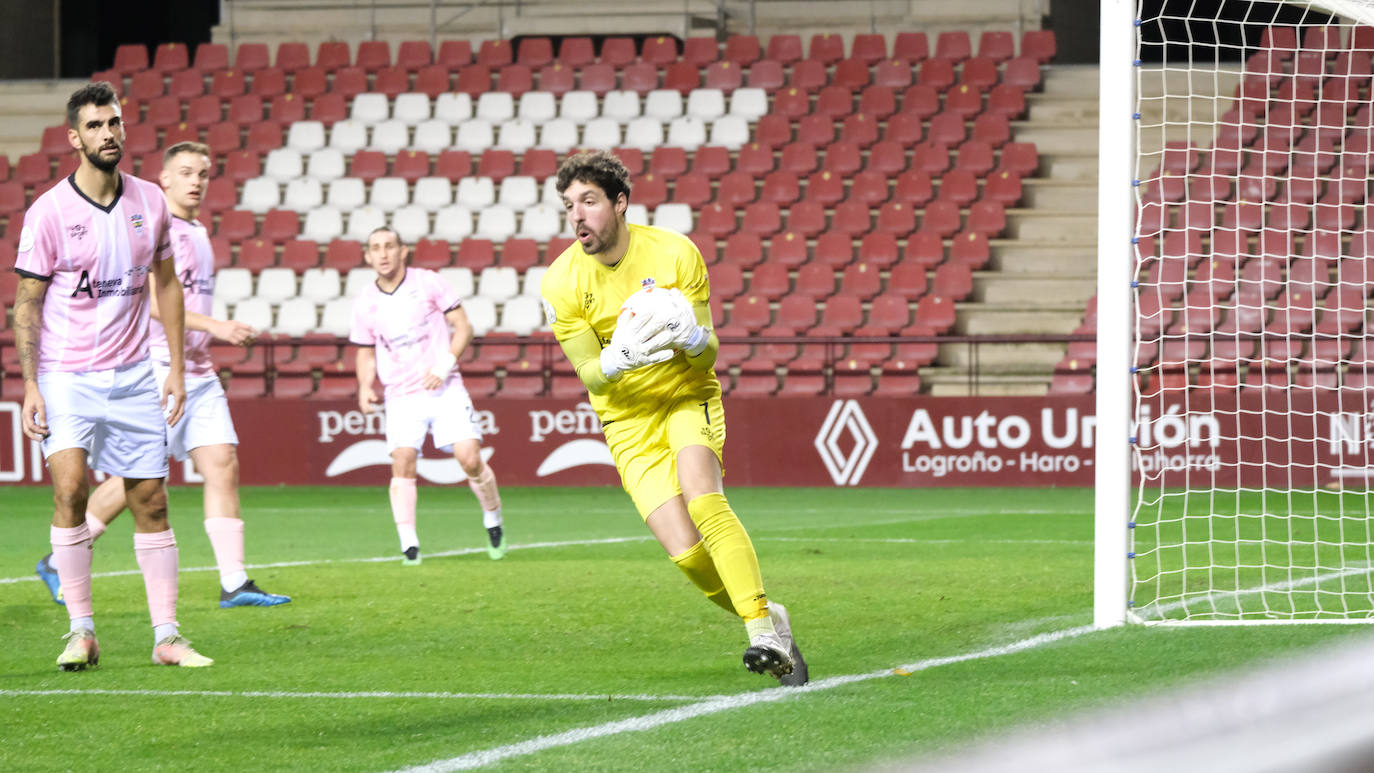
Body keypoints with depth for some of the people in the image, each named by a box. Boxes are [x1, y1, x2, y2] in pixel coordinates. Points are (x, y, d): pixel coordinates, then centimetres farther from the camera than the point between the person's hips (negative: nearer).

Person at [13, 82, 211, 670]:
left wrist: (176, 367, 11)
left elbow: (165, 284, 15)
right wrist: (30, 385, -11)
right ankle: (81, 632, -12)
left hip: (133, 377, 4)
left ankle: (166, 636, 7)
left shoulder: (149, 202, 4)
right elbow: (27, 303, -4)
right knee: (69, 485, -19)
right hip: (66, 376, -4)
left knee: (151, 501, 2)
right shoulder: (49, 212, -8)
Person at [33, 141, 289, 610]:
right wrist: (216, 327, -26)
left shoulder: (197, 233, 17)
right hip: (156, 373, -8)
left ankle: (234, 583, -5)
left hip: (198, 373, 8)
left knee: (223, 465, -3)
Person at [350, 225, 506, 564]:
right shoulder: (365, 304, 4)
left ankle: (493, 521, 15)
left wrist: (445, 365, -14)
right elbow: (366, 353, 16)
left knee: (470, 460, -11)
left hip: (445, 389, -2)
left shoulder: (428, 283, -3)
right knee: (402, 463, -17)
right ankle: (409, 545, -16)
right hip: (401, 396, 2)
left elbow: (463, 327, 0)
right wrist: (365, 386, -2)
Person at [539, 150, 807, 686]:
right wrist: (619, 360, -31)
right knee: (685, 553, -15)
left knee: (702, 498, -31)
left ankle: (762, 628, -29)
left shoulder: (675, 253, -11)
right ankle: (771, 621, 8)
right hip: (629, 420, 1)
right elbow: (590, 375, -7)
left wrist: (693, 337, -30)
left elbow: (708, 353, -6)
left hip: (688, 396, -1)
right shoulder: (561, 284, -11)